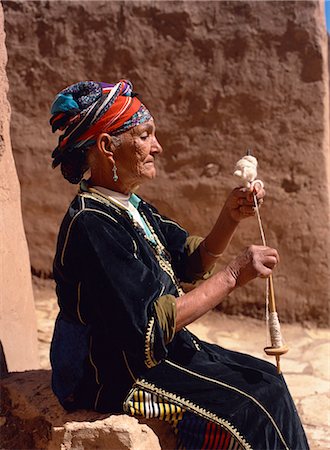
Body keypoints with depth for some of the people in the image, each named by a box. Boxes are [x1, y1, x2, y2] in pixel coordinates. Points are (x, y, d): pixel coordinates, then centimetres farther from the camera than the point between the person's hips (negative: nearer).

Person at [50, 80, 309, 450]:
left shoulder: (132, 208, 6)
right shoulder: (92, 224, -24)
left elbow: (193, 262, 12)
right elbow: (154, 324, -28)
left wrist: (231, 218, -6)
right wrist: (233, 276, -22)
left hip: (164, 350, 10)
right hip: (118, 376, -10)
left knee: (266, 379, 8)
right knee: (252, 408, -13)